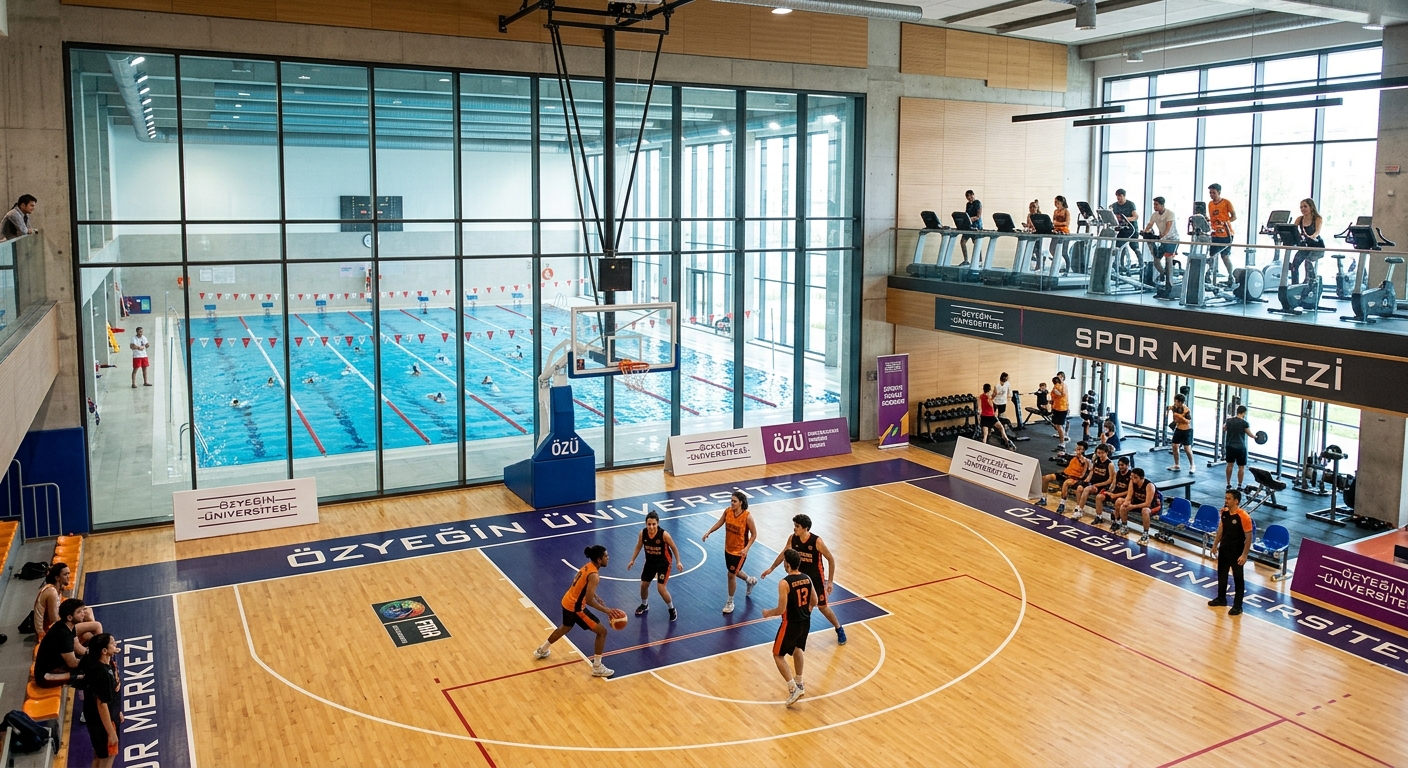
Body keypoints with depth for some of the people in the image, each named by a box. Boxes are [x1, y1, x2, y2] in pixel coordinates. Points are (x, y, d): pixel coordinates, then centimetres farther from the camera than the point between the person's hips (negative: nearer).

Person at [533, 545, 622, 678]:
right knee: (602, 631, -2)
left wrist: (604, 605, 13)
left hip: (567, 601, 9)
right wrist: (606, 610, -19)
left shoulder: (588, 566, 4)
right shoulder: (594, 575, -25)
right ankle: (597, 668, 4)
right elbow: (589, 600, -27)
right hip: (575, 607, -9)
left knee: (565, 627, 36)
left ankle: (541, 651, 54)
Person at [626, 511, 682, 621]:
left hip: (664, 563, -5)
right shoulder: (642, 533, -18)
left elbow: (674, 548, -14)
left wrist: (678, 562, -16)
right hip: (650, 562, 5)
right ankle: (644, 605, 44)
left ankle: (672, 609, 14)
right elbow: (638, 547, 2)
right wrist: (632, 560, 0)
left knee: (661, 588, -10)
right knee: (643, 585, 14)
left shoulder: (664, 534, -29)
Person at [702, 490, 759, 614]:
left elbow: (754, 534, -16)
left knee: (731, 574, 0)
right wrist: (709, 532, -5)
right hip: (728, 548, 6)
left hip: (739, 551, -6)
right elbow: (720, 523, 7)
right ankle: (751, 581, 55)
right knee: (734, 572, 23)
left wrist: (747, 548, -25)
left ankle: (730, 602, 20)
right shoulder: (728, 511, -10)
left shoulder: (747, 516, -24)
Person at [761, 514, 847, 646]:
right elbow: (783, 554, 5)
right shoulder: (792, 539, -13)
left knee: (822, 607, 6)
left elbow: (831, 559, -15)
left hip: (816, 578, -4)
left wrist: (830, 581, -15)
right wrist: (771, 569, 11)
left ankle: (839, 629, 28)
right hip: (801, 576, 4)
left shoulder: (817, 541, -26)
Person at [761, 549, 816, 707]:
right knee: (797, 649, 31)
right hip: (805, 621, 7)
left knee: (778, 655, 10)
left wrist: (768, 613, -3)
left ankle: (793, 689, 1)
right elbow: (814, 602, 8)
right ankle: (799, 684, 39)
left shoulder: (784, 583, -23)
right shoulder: (807, 578, -2)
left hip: (791, 624, -7)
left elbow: (781, 609, -22)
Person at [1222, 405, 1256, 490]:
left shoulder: (1229, 421, -1)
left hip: (1230, 446, 5)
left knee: (1229, 464, 14)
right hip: (1240, 447, -5)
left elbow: (1224, 429, 20)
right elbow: (1250, 434, 3)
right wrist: (1255, 437, 24)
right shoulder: (1244, 423, -13)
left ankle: (1228, 484, 19)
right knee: (1241, 467, 5)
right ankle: (1239, 486, 6)